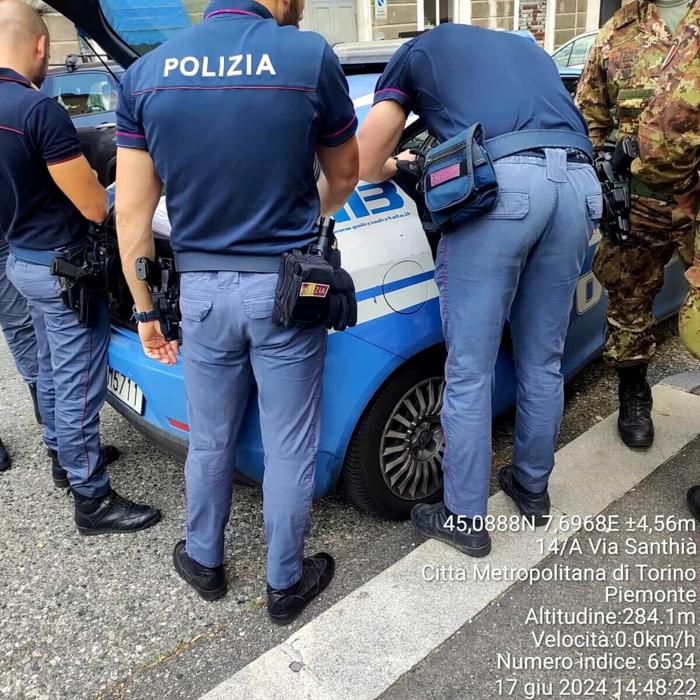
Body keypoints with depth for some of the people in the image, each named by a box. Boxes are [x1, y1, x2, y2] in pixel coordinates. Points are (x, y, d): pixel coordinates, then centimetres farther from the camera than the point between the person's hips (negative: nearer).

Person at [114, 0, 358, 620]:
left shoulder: (145, 73, -1)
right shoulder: (310, 57, -8)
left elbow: (132, 214, -1)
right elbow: (343, 179, 6)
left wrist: (146, 311, 9)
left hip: (201, 289, 3)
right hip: (284, 287, -2)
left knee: (209, 441, 20)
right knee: (289, 448, 13)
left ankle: (204, 562, 41)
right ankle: (286, 583, 31)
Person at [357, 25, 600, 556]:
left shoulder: (417, 51, 25)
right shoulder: (524, 46, 38)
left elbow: (365, 164, 16)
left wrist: (394, 167, 39)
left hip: (501, 183, -5)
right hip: (579, 183, 6)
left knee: (470, 373, 4)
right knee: (543, 362, 18)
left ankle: (465, 520, 16)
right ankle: (533, 488, 35)